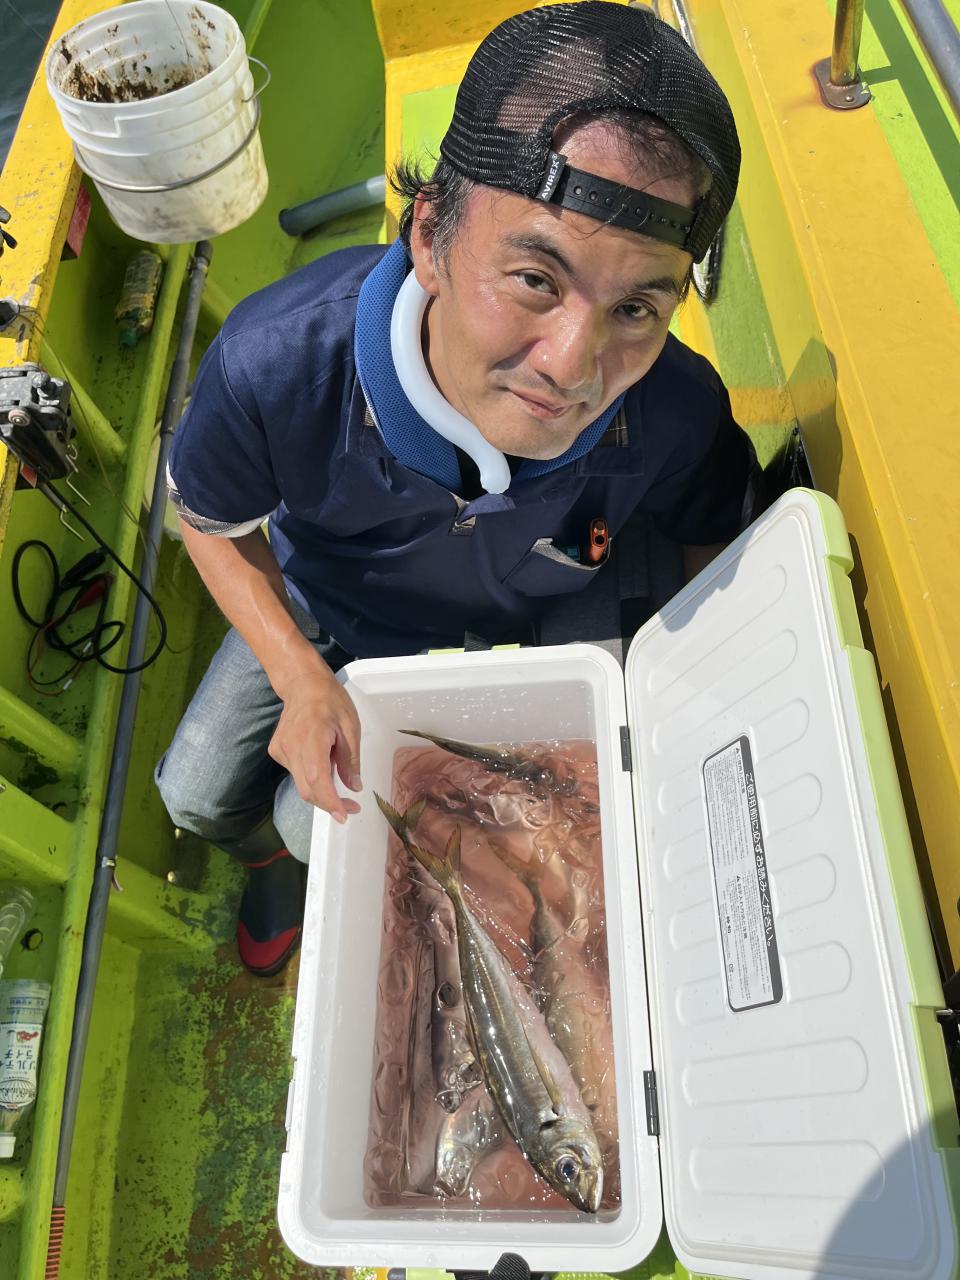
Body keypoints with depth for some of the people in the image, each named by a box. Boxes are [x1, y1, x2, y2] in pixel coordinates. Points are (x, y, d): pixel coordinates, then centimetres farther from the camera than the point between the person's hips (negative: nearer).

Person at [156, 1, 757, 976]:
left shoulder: (680, 418, -36)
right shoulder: (276, 362, -40)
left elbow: (711, 544, -11)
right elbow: (214, 522, -17)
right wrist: (303, 681, -25)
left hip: (493, 641, 0)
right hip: (313, 610, 1)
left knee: (321, 821, 4)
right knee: (199, 794, 12)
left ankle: (312, 846, 45)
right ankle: (270, 859, 50)